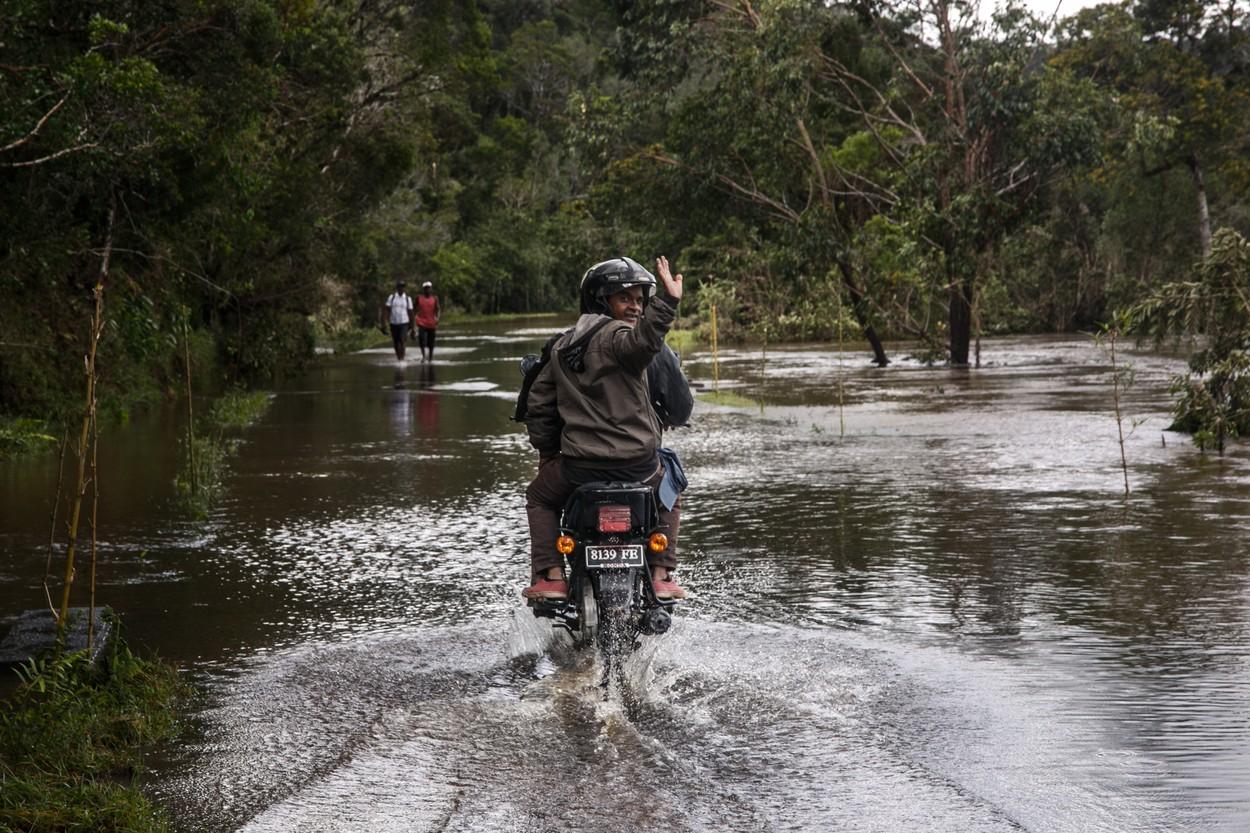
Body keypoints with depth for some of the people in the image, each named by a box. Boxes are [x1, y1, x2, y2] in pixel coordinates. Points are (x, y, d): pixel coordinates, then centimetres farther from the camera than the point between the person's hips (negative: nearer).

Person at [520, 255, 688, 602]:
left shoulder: (562, 346, 10)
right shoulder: (616, 335, -11)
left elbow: (538, 403, 14)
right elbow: (642, 342, -37)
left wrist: (546, 450, 25)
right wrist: (668, 301, -44)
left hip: (579, 465, 4)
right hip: (638, 462, -4)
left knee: (540, 498, 31)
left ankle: (550, 576, 15)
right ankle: (661, 576, 13)